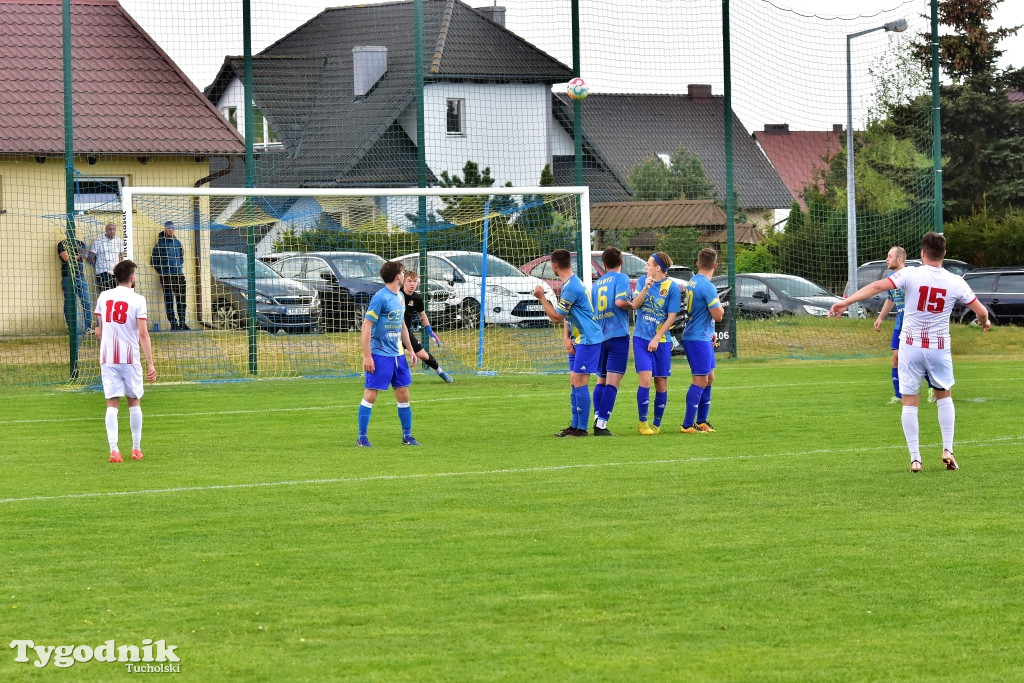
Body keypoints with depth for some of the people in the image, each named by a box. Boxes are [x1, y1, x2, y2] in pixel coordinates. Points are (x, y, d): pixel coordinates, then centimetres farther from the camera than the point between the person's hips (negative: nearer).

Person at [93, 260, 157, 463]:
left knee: (112, 404, -1)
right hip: (130, 358, -2)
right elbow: (143, 334, -11)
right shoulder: (137, 300, -6)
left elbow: (98, 332, 12)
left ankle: (113, 449, -13)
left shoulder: (103, 297, 5)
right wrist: (150, 363, -10)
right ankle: (136, 449, 17)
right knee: (134, 401, 12)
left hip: (107, 357, 2)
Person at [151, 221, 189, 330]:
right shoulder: (160, 244, -3)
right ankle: (173, 323, 1)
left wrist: (180, 267, 13)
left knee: (181, 300, 5)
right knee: (169, 300, -3)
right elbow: (154, 260, 1)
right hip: (166, 276, -4)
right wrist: (160, 271, -2)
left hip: (179, 275, 4)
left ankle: (182, 323, 12)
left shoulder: (177, 242, 11)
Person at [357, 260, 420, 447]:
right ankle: (362, 437, 1)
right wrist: (367, 356, -19)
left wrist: (410, 350, 21)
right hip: (380, 355, -8)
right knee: (370, 395, -5)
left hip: (398, 355, 8)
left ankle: (407, 436, 17)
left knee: (403, 394, 9)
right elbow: (366, 326, -16)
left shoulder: (400, 298, 11)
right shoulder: (380, 298, -15)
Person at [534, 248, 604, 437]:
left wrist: (541, 297, -7)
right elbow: (567, 316, 19)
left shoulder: (570, 288, -19)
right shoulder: (573, 283, 14)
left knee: (579, 382, -10)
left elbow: (556, 317, -14)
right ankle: (574, 426, 17)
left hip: (588, 340, -10)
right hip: (580, 339, 10)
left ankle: (582, 429, -9)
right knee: (574, 381, 12)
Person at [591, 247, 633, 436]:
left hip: (600, 337, 6)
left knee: (601, 380, 18)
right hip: (618, 335, -6)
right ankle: (601, 424, -14)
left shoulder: (596, 283, 14)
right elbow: (620, 301, -19)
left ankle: (597, 416, 3)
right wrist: (633, 306, 0)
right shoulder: (621, 278, -3)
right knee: (612, 383, -7)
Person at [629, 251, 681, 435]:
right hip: (641, 337, 1)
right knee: (645, 378, -12)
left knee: (661, 382, 3)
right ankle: (642, 423, -4)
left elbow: (671, 316, -6)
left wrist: (656, 338, -11)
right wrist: (646, 288, -18)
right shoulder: (643, 280, 4)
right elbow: (634, 305, -4)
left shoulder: (672, 287, -6)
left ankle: (657, 424, 16)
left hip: (661, 341, -1)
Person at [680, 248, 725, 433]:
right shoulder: (708, 287, -19)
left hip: (703, 337, 10)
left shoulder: (693, 282, 10)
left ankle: (701, 421, 22)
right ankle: (688, 425, -5)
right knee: (700, 381, -6)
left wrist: (711, 332, 19)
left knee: (709, 378, 16)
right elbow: (717, 315, -19)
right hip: (698, 339, -10)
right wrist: (721, 307, 2)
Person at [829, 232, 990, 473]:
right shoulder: (955, 282, -4)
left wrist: (845, 302, -17)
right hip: (939, 347, 2)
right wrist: (984, 323, 27)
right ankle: (947, 450, 12)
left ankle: (915, 458, 1)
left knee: (910, 401, 5)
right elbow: (981, 311, 3)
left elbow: (877, 286, -19)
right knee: (944, 396, 22)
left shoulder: (911, 275, -11)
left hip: (911, 346, -2)